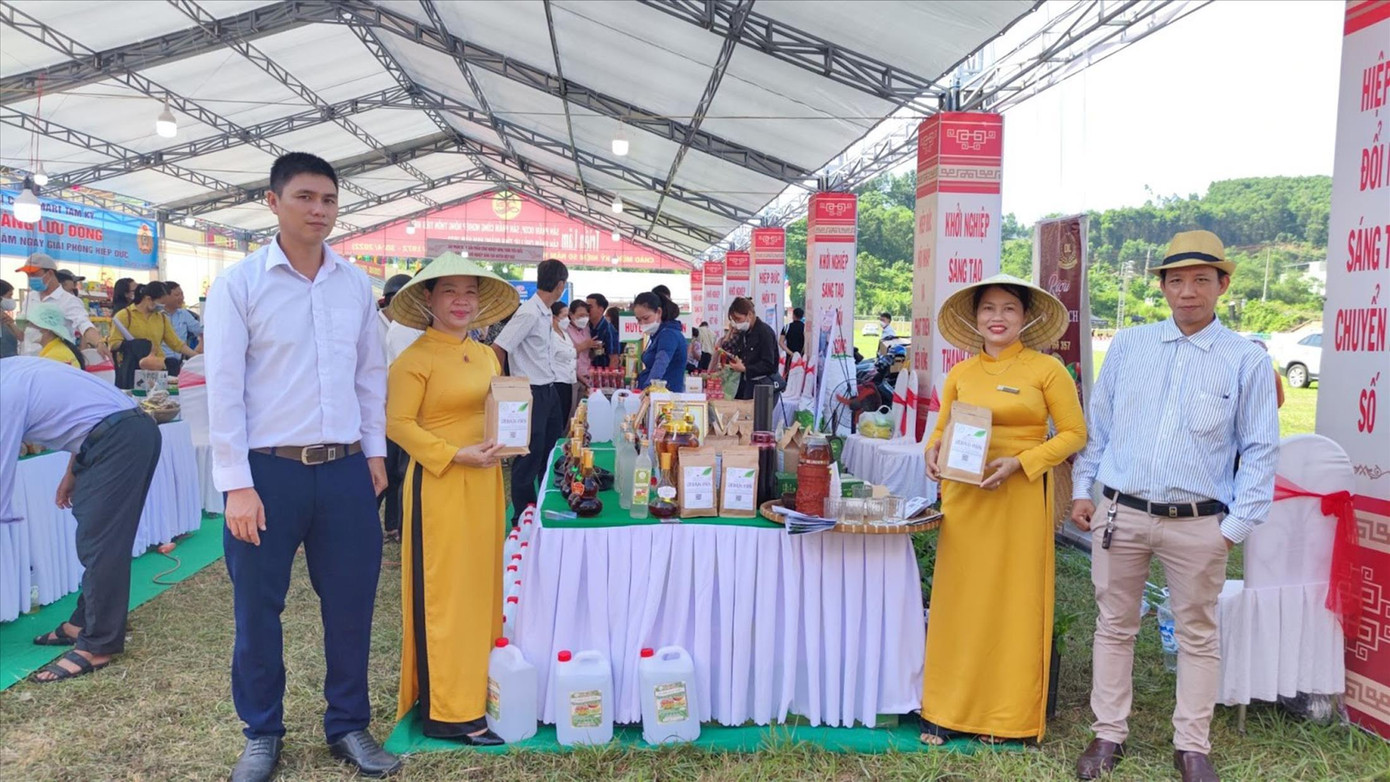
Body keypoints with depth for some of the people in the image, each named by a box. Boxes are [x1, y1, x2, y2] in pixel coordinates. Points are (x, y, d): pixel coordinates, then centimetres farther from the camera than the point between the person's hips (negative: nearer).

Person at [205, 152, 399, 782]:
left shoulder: (356, 283, 8)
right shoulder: (239, 284, -4)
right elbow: (224, 387, -7)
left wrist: (375, 451, 9)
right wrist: (236, 484, -11)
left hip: (345, 470, 3)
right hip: (269, 471, -3)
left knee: (351, 605, 10)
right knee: (257, 611, 9)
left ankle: (349, 726, 28)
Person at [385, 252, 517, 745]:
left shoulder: (486, 355, 12)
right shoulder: (416, 358, -10)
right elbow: (398, 424, -14)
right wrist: (457, 454, -20)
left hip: (484, 483, 7)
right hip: (439, 484, -7)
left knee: (481, 584, 12)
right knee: (442, 592, -1)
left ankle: (476, 688, 25)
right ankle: (446, 711, 7)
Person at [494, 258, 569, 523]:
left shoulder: (546, 314, 8)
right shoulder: (529, 313, -18)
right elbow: (498, 349, -18)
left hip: (549, 391, 9)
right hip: (532, 394, -9)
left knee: (551, 450, 18)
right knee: (530, 456, 0)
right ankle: (522, 517, 12)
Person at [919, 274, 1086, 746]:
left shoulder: (1047, 369, -2)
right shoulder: (960, 374, 8)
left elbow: (1074, 433, -3)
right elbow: (941, 429, 16)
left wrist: (1019, 462, -15)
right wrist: (933, 452, -6)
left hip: (1020, 497, -3)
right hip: (963, 496, 3)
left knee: (1014, 602, 4)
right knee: (959, 600, 6)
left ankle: (1010, 716, 18)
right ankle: (948, 710, 16)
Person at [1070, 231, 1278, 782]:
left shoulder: (1247, 360, -1)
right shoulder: (1127, 346, 5)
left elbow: (1261, 451, 0)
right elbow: (1097, 424, 10)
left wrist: (1237, 525, -4)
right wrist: (1083, 488, 7)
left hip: (1198, 524, -1)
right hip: (1119, 514, 2)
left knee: (1198, 635, 11)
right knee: (1115, 627, 10)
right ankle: (1109, 734, 23)